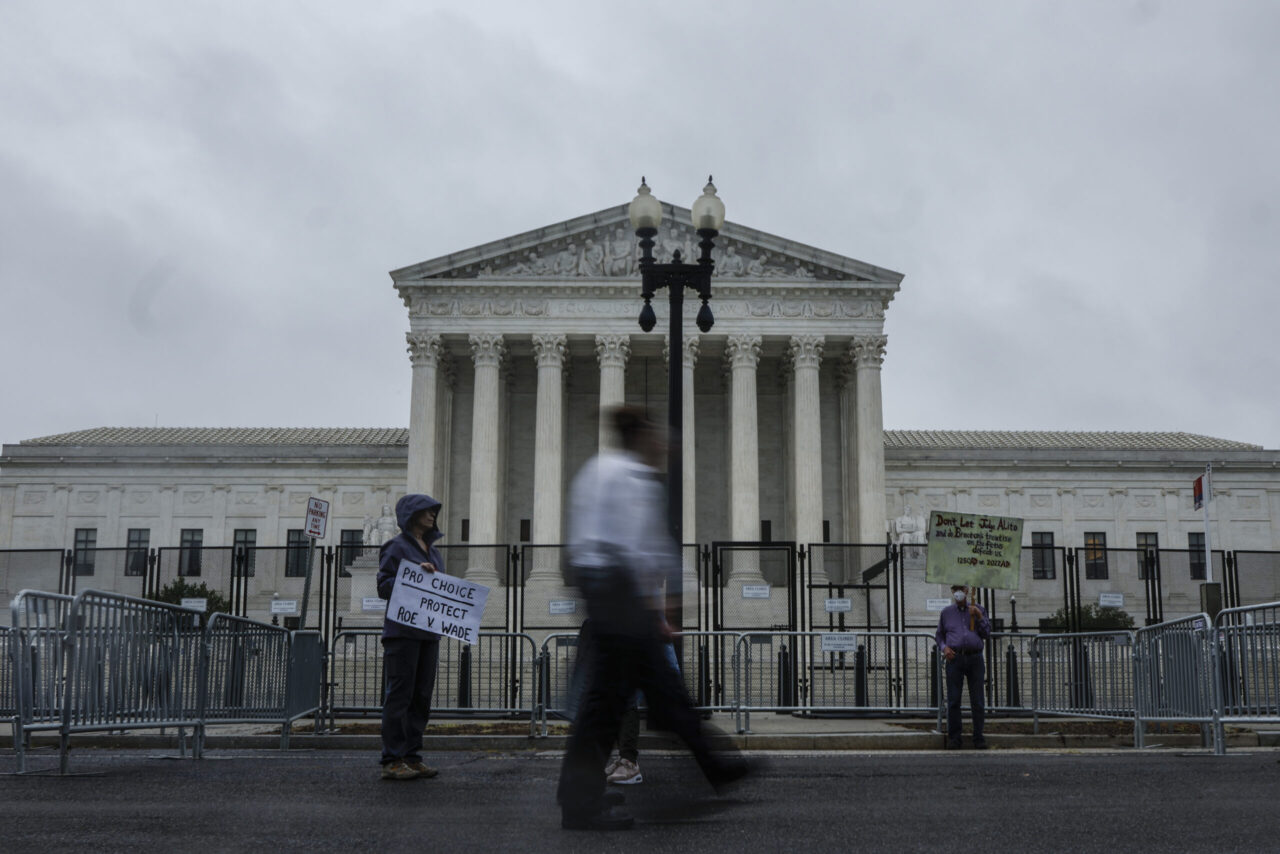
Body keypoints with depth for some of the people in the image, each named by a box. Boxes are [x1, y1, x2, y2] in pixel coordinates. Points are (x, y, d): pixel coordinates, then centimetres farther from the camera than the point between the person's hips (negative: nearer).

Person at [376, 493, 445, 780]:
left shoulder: (433, 551, 21)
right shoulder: (396, 547, -3)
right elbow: (384, 586, -10)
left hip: (429, 631, 8)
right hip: (402, 631, -8)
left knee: (422, 696, 7)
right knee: (399, 694, -7)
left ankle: (413, 757, 13)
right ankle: (393, 761, -4)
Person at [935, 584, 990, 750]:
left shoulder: (978, 610, 13)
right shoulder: (946, 612, 15)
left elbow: (987, 634, 8)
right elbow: (940, 635, 18)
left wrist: (979, 617, -5)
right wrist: (944, 647, -1)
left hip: (975, 658, 0)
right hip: (954, 658, 0)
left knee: (977, 702, -1)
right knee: (953, 701, -3)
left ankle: (978, 738, 6)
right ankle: (953, 739, 2)